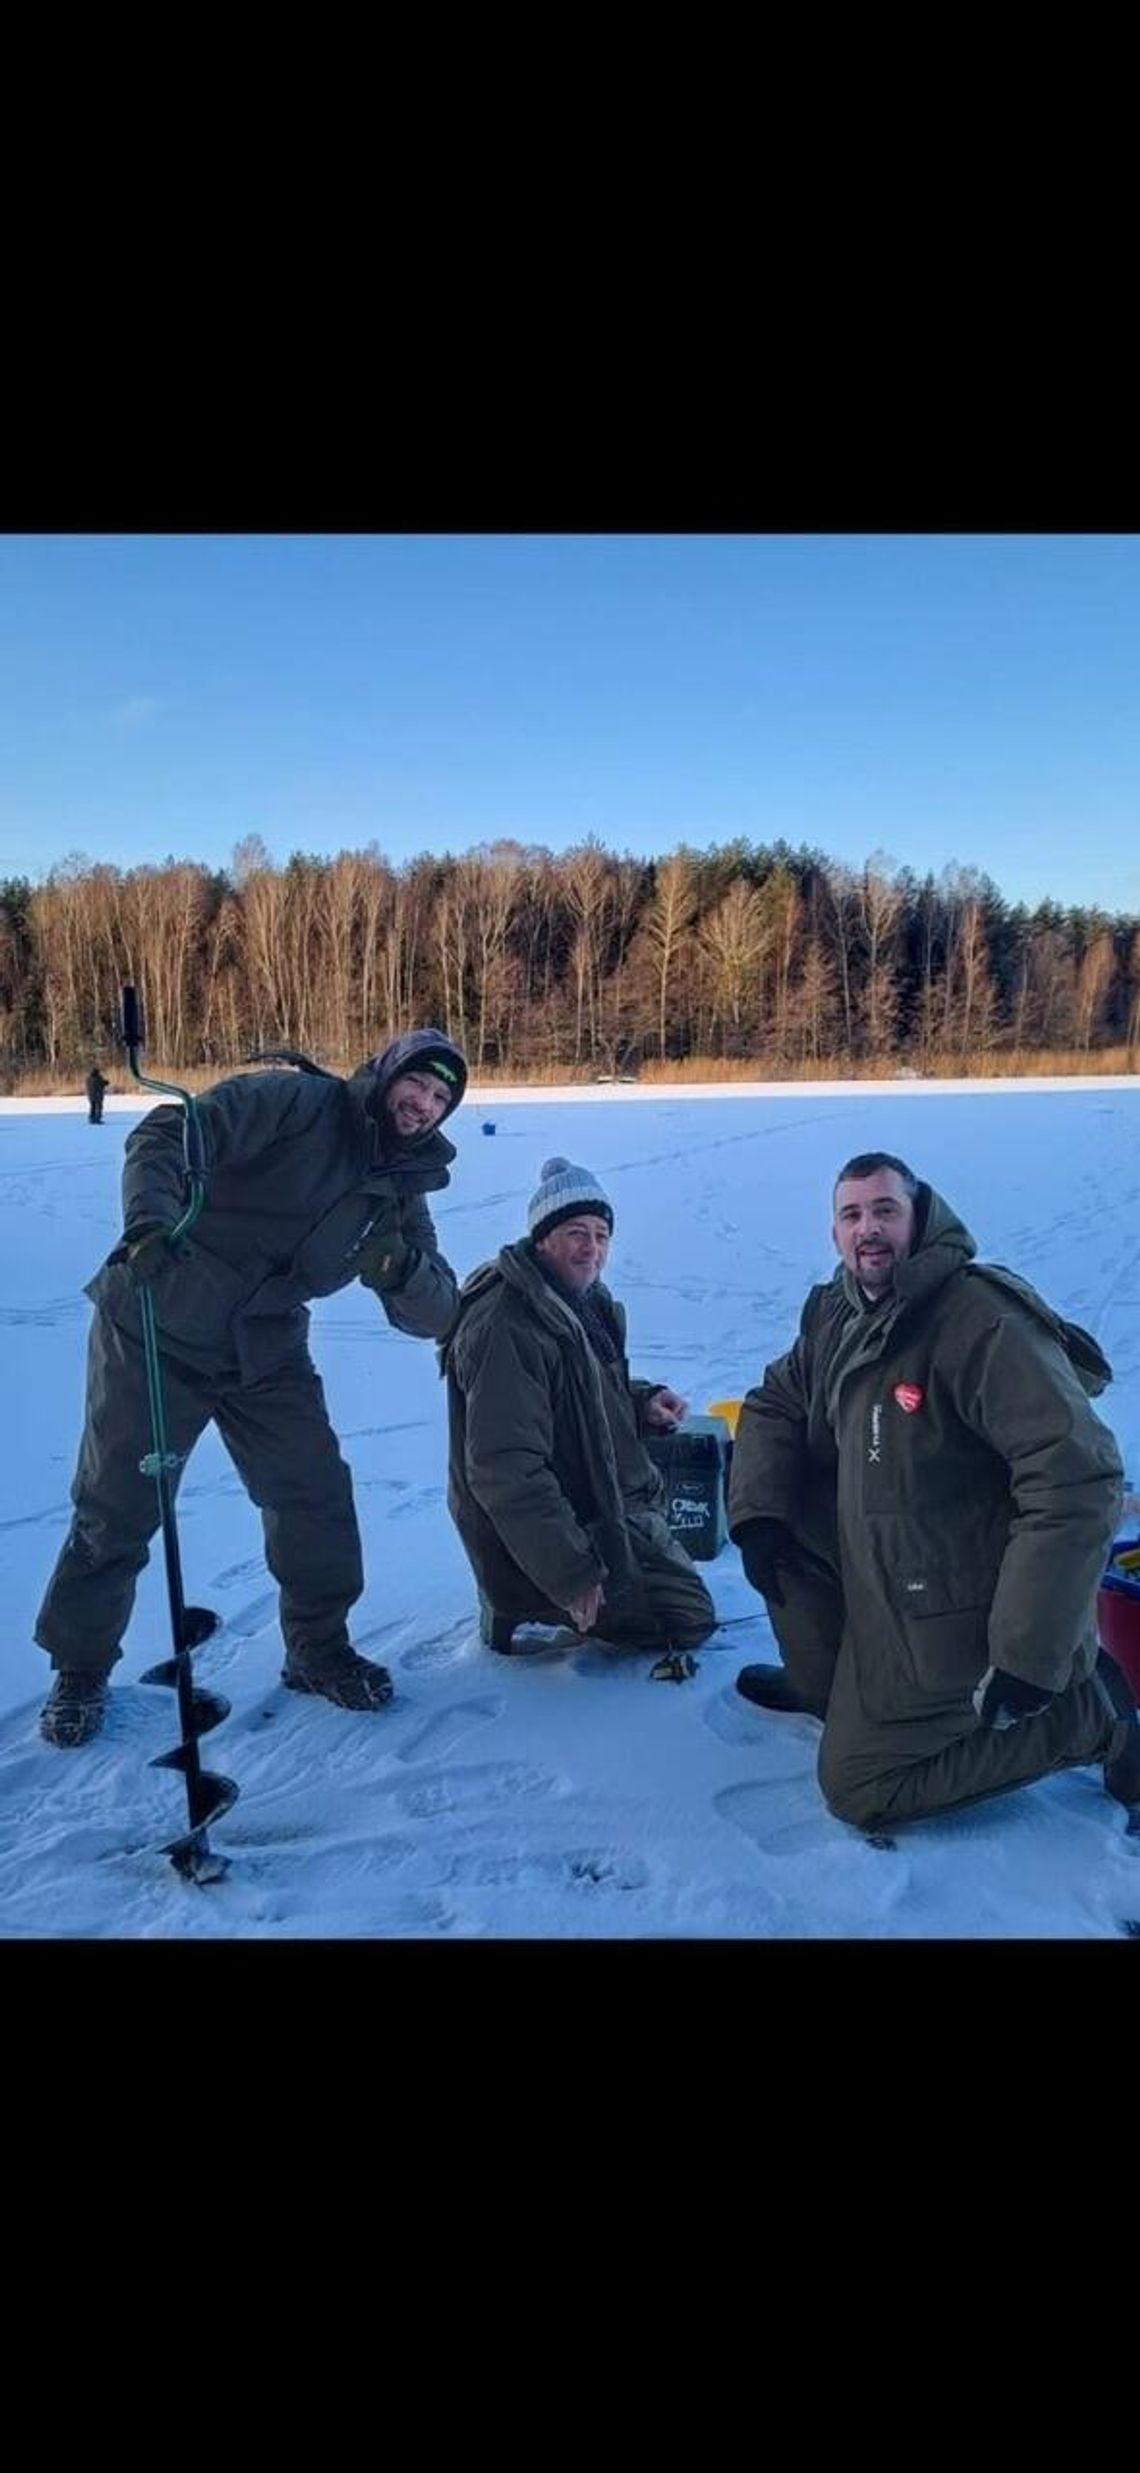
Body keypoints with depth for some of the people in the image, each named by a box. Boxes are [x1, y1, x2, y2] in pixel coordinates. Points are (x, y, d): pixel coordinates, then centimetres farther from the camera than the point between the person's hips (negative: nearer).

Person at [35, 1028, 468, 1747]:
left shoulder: (402, 1191, 5)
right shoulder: (300, 1102, -12)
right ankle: (80, 1667, 25)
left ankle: (319, 1648, 23)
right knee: (116, 1507, 5)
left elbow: (435, 1317, 0)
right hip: (157, 1331, -5)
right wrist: (151, 1223, -38)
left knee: (318, 1498, 0)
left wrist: (401, 1268, -22)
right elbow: (166, 1135, -21)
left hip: (266, 1356, 5)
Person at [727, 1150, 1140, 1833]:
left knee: (859, 1788, -3)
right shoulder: (836, 1316, 2)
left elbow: (1077, 1480, -29)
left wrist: (1028, 1660, -28)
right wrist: (757, 1512, -5)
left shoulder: (982, 1318, -25)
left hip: (960, 1614, -8)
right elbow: (773, 1405, 15)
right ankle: (830, 1682, 19)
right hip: (884, 1582, 8)